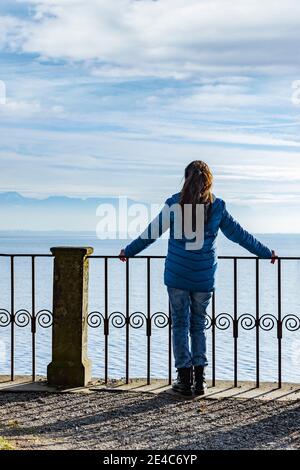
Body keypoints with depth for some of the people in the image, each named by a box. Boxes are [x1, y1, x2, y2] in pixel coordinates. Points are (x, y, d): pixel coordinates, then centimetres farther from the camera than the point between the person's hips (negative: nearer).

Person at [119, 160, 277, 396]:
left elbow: (152, 233, 4)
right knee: (199, 325, 12)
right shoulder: (217, 207, -1)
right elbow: (240, 235, 8)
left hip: (177, 277, -1)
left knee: (180, 325, 8)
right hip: (204, 279, 1)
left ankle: (185, 378, 6)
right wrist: (266, 253, 21)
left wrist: (129, 251, 18)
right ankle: (199, 379, 8)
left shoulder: (174, 204, -4)